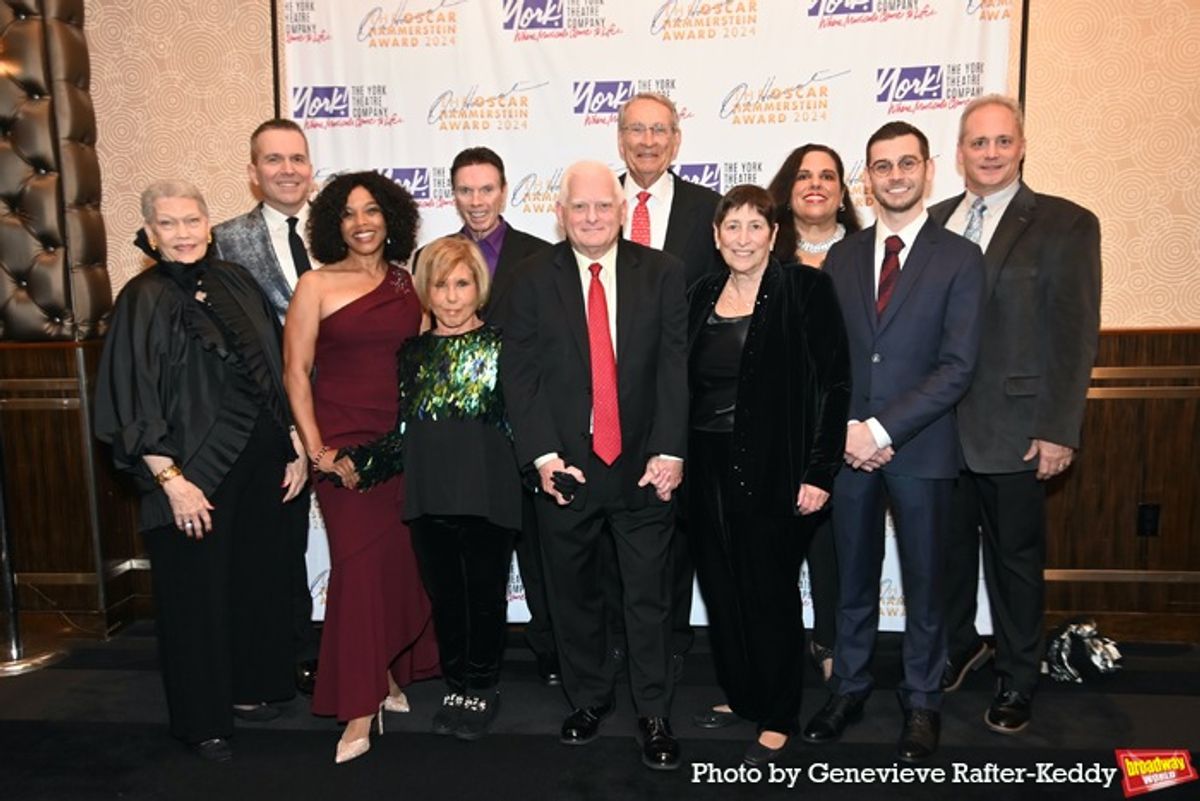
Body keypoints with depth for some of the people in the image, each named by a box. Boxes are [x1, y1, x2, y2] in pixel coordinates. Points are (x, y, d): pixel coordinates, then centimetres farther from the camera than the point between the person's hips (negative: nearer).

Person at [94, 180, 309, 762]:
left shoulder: (236, 283, 6)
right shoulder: (144, 300, -9)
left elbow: (275, 371, 10)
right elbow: (134, 403, -12)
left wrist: (296, 446, 6)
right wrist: (171, 480, -17)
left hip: (261, 464, 5)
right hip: (195, 471, -5)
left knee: (257, 578, 15)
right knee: (197, 591, 7)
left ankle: (247, 686, 35)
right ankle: (202, 719, 23)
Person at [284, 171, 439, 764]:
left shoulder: (408, 282, 8)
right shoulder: (316, 286, -2)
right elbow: (296, 372, -3)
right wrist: (316, 450, -9)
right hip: (345, 443, -3)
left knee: (403, 560, 8)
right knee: (359, 565, -7)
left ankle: (389, 672, 30)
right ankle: (359, 709, 3)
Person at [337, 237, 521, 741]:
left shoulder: (500, 344, 0)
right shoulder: (413, 353, 12)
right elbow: (406, 434, 12)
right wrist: (358, 464, 2)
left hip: (486, 491, -4)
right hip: (429, 495, 4)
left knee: (485, 593, 7)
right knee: (444, 595, 11)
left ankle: (482, 688, 27)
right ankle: (457, 686, 30)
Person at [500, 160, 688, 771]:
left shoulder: (661, 273, 2)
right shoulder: (533, 276, 1)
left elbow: (675, 367, -3)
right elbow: (518, 370, -2)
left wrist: (669, 451, -10)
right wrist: (542, 453, -11)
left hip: (643, 465, 0)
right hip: (564, 466, 1)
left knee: (649, 596, 7)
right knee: (573, 594, 15)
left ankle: (654, 714, 23)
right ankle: (588, 698, 35)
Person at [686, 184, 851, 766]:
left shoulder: (804, 289, -7)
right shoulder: (703, 295, 9)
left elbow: (834, 384, -10)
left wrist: (819, 472, -14)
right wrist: (678, 459, 7)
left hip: (774, 471, -5)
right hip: (709, 469, 5)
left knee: (771, 593, 5)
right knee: (721, 588, 14)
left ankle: (777, 719, 23)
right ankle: (740, 695, 34)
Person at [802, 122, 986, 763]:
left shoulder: (959, 259, -2)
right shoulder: (841, 257, 8)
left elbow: (957, 368, -10)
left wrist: (883, 429, -16)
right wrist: (843, 428, -8)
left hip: (920, 448, -2)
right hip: (848, 444, 3)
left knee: (923, 583, 10)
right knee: (853, 578, 14)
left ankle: (922, 702, 27)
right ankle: (849, 688, 30)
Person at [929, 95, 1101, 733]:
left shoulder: (1065, 224, -4)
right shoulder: (934, 223, 7)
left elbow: (1076, 335, -7)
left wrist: (1059, 430, -12)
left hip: (1013, 429, -3)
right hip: (938, 425, 4)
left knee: (1014, 557, 10)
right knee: (948, 547, 17)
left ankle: (1017, 679, 30)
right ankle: (957, 645, 41)